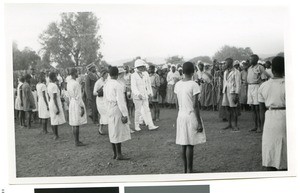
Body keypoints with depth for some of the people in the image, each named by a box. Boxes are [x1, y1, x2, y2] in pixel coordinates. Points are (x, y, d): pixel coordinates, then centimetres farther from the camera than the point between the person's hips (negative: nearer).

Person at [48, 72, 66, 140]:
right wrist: (58, 108, -20)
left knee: (53, 120, 11)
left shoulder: (49, 85, 8)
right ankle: (56, 135, 0)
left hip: (51, 104, 9)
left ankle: (55, 135, 18)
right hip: (56, 104, -9)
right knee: (56, 121, -3)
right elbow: (54, 98, -21)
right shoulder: (54, 86, -18)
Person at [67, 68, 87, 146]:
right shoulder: (76, 83, -18)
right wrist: (82, 107, -16)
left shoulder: (69, 83, 10)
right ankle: (77, 142, 0)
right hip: (77, 104, -9)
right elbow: (78, 97, -20)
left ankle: (76, 140, 17)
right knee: (76, 124, -4)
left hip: (72, 104, 9)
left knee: (74, 124, 11)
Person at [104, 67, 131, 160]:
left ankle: (115, 154, 18)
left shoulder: (106, 85, 8)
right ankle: (119, 155, -3)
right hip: (117, 110, -8)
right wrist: (125, 114, -17)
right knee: (119, 132, -4)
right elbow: (120, 101, -19)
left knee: (113, 132, 12)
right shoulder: (118, 85, -16)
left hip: (110, 110, 8)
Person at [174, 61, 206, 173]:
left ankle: (185, 169, 19)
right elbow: (195, 105, -15)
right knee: (190, 145, -1)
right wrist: (199, 122, -11)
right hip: (191, 116, -6)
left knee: (184, 145, 11)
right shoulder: (194, 85, -14)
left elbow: (178, 103, 10)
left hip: (181, 116, 6)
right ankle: (189, 170, 4)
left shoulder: (177, 85, 4)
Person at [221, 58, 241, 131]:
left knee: (234, 109, -4)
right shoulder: (225, 72, 16)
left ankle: (235, 125, 2)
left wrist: (236, 95, -15)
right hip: (226, 92, 7)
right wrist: (223, 92, 12)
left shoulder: (236, 72, -7)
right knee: (228, 109, 10)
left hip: (232, 92, -7)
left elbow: (238, 84, -10)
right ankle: (229, 124, 18)